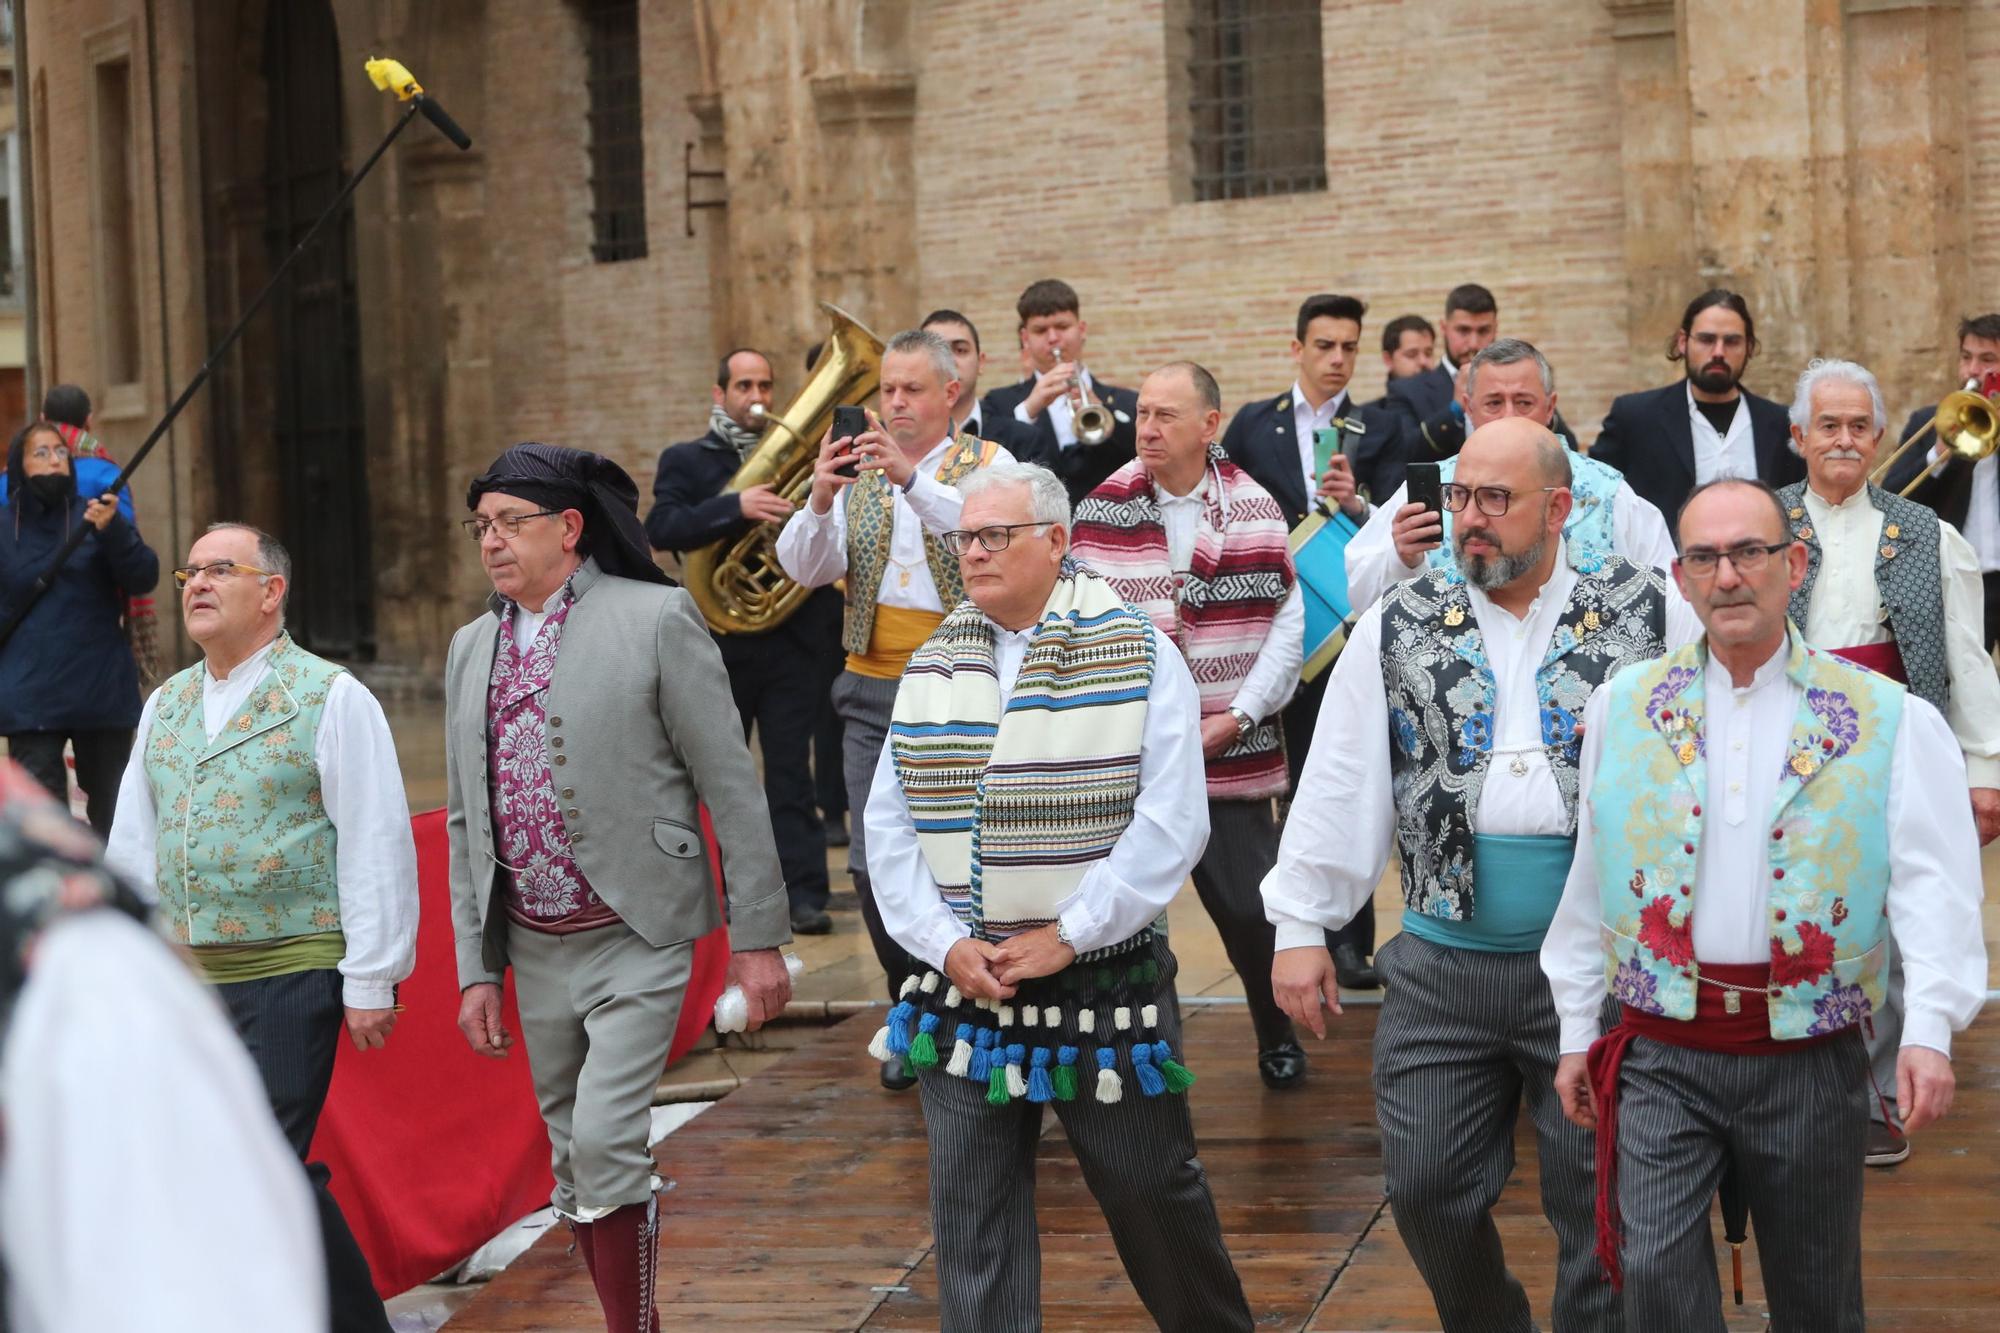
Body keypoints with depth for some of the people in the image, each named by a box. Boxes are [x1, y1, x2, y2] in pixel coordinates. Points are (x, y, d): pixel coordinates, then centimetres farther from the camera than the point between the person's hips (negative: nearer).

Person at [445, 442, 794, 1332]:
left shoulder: (656, 619, -7)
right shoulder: (473, 648, 10)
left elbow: (730, 786, -7)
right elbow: (466, 821, 13)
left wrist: (757, 937, -8)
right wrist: (476, 968, 10)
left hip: (635, 939, -6)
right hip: (534, 948, 6)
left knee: (605, 1142, -16)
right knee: (572, 1161, 11)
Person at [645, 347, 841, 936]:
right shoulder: (685, 460, 6)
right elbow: (662, 529, -12)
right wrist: (736, 508, -25)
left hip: (794, 638, 0)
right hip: (719, 641, 0)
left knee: (791, 769, -4)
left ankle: (804, 892, -5)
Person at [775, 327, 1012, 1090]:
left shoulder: (987, 463, 1)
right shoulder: (859, 469, 11)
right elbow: (804, 568, 2)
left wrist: (916, 480, -30)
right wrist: (820, 500, -17)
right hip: (873, 686, 4)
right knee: (874, 863, 3)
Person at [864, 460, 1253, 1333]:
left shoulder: (1137, 656, -6)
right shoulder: (933, 665, 7)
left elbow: (1170, 826, -13)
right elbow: (890, 826, 5)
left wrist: (1067, 934, -16)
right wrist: (945, 942, -8)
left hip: (1106, 984, -3)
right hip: (964, 988, 3)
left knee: (1151, 1190, 9)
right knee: (972, 1221, 5)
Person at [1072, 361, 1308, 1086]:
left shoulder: (1254, 510, 2)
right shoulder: (1103, 509, 2)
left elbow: (1286, 623, 0)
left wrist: (1239, 715, -8)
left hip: (1231, 751, 0)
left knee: (1251, 907, 1)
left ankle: (1279, 1036, 23)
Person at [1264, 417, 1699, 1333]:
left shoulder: (1648, 615, 0)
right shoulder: (1398, 628, 4)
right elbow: (1339, 784, 5)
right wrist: (1299, 925, 2)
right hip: (1442, 969, 2)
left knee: (1599, 1207, 4)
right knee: (1426, 1191, 6)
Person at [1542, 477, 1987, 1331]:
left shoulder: (1888, 721, -2)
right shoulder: (1625, 709, 6)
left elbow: (1934, 884, -10)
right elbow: (1590, 882, 10)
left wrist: (1929, 1030, -23)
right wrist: (1575, 1032, 10)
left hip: (1811, 1059, -1)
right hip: (1663, 1057, 1)